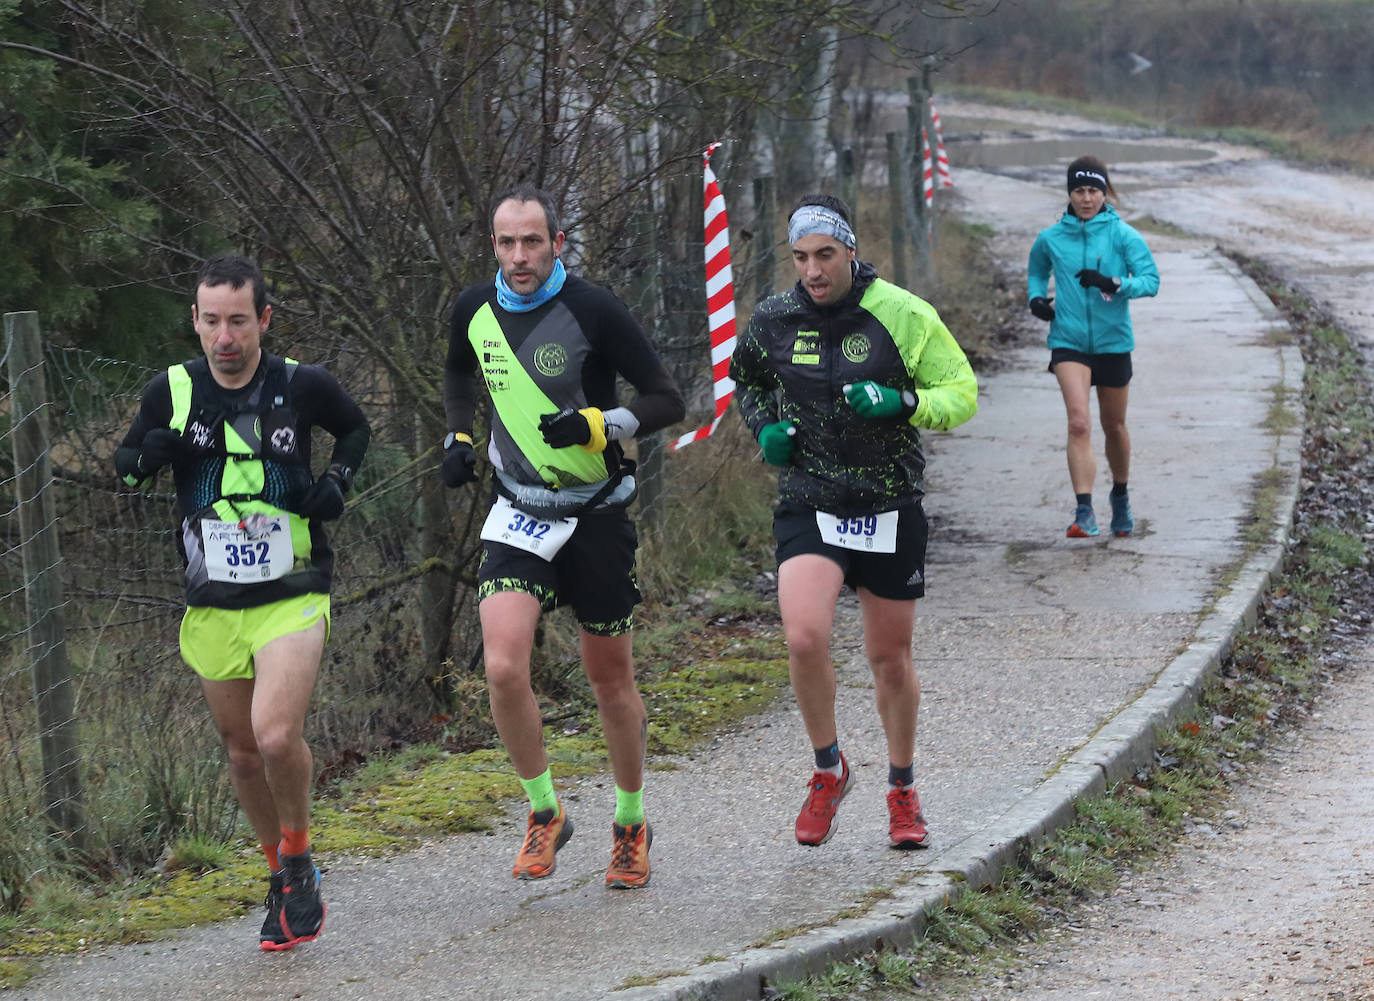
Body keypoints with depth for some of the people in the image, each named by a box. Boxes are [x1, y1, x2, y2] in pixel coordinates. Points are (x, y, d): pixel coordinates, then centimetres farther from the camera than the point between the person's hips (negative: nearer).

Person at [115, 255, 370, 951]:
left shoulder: (302, 385, -5)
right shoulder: (172, 391, -2)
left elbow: (356, 429, 16)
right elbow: (123, 467, 11)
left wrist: (337, 480, -3)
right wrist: (151, 455, -12)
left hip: (292, 597, -3)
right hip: (213, 605, 3)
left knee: (276, 736, -22)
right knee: (243, 752, 10)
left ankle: (298, 860, 3)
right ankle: (283, 879, 31)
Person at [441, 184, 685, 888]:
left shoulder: (593, 311, -15)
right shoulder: (475, 310, -1)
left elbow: (667, 401, -11)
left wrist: (598, 425, -27)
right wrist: (458, 438, 5)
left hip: (596, 516, -2)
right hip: (519, 514, 3)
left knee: (610, 677, 9)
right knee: (504, 668, -17)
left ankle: (631, 825, 29)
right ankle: (544, 814, 2)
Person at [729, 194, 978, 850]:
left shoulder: (904, 316, -9)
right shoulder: (773, 321, -1)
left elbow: (962, 393, -3)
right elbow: (745, 379, 21)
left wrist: (902, 403, -21)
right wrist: (764, 427, 1)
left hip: (890, 510, -1)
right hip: (808, 506, 1)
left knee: (890, 657, 10)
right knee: (804, 638, -20)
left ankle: (902, 790, 31)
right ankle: (828, 769, 3)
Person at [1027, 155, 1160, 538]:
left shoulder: (1123, 235, -4)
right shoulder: (1051, 238, 2)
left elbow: (1151, 280, -8)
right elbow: (1037, 270, 22)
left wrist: (1113, 284, -25)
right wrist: (1036, 297, 2)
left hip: (1113, 341, 0)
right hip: (1068, 341, 0)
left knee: (1114, 426, 15)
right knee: (1079, 423, -17)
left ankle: (1120, 496, 41)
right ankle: (1084, 513, -21)